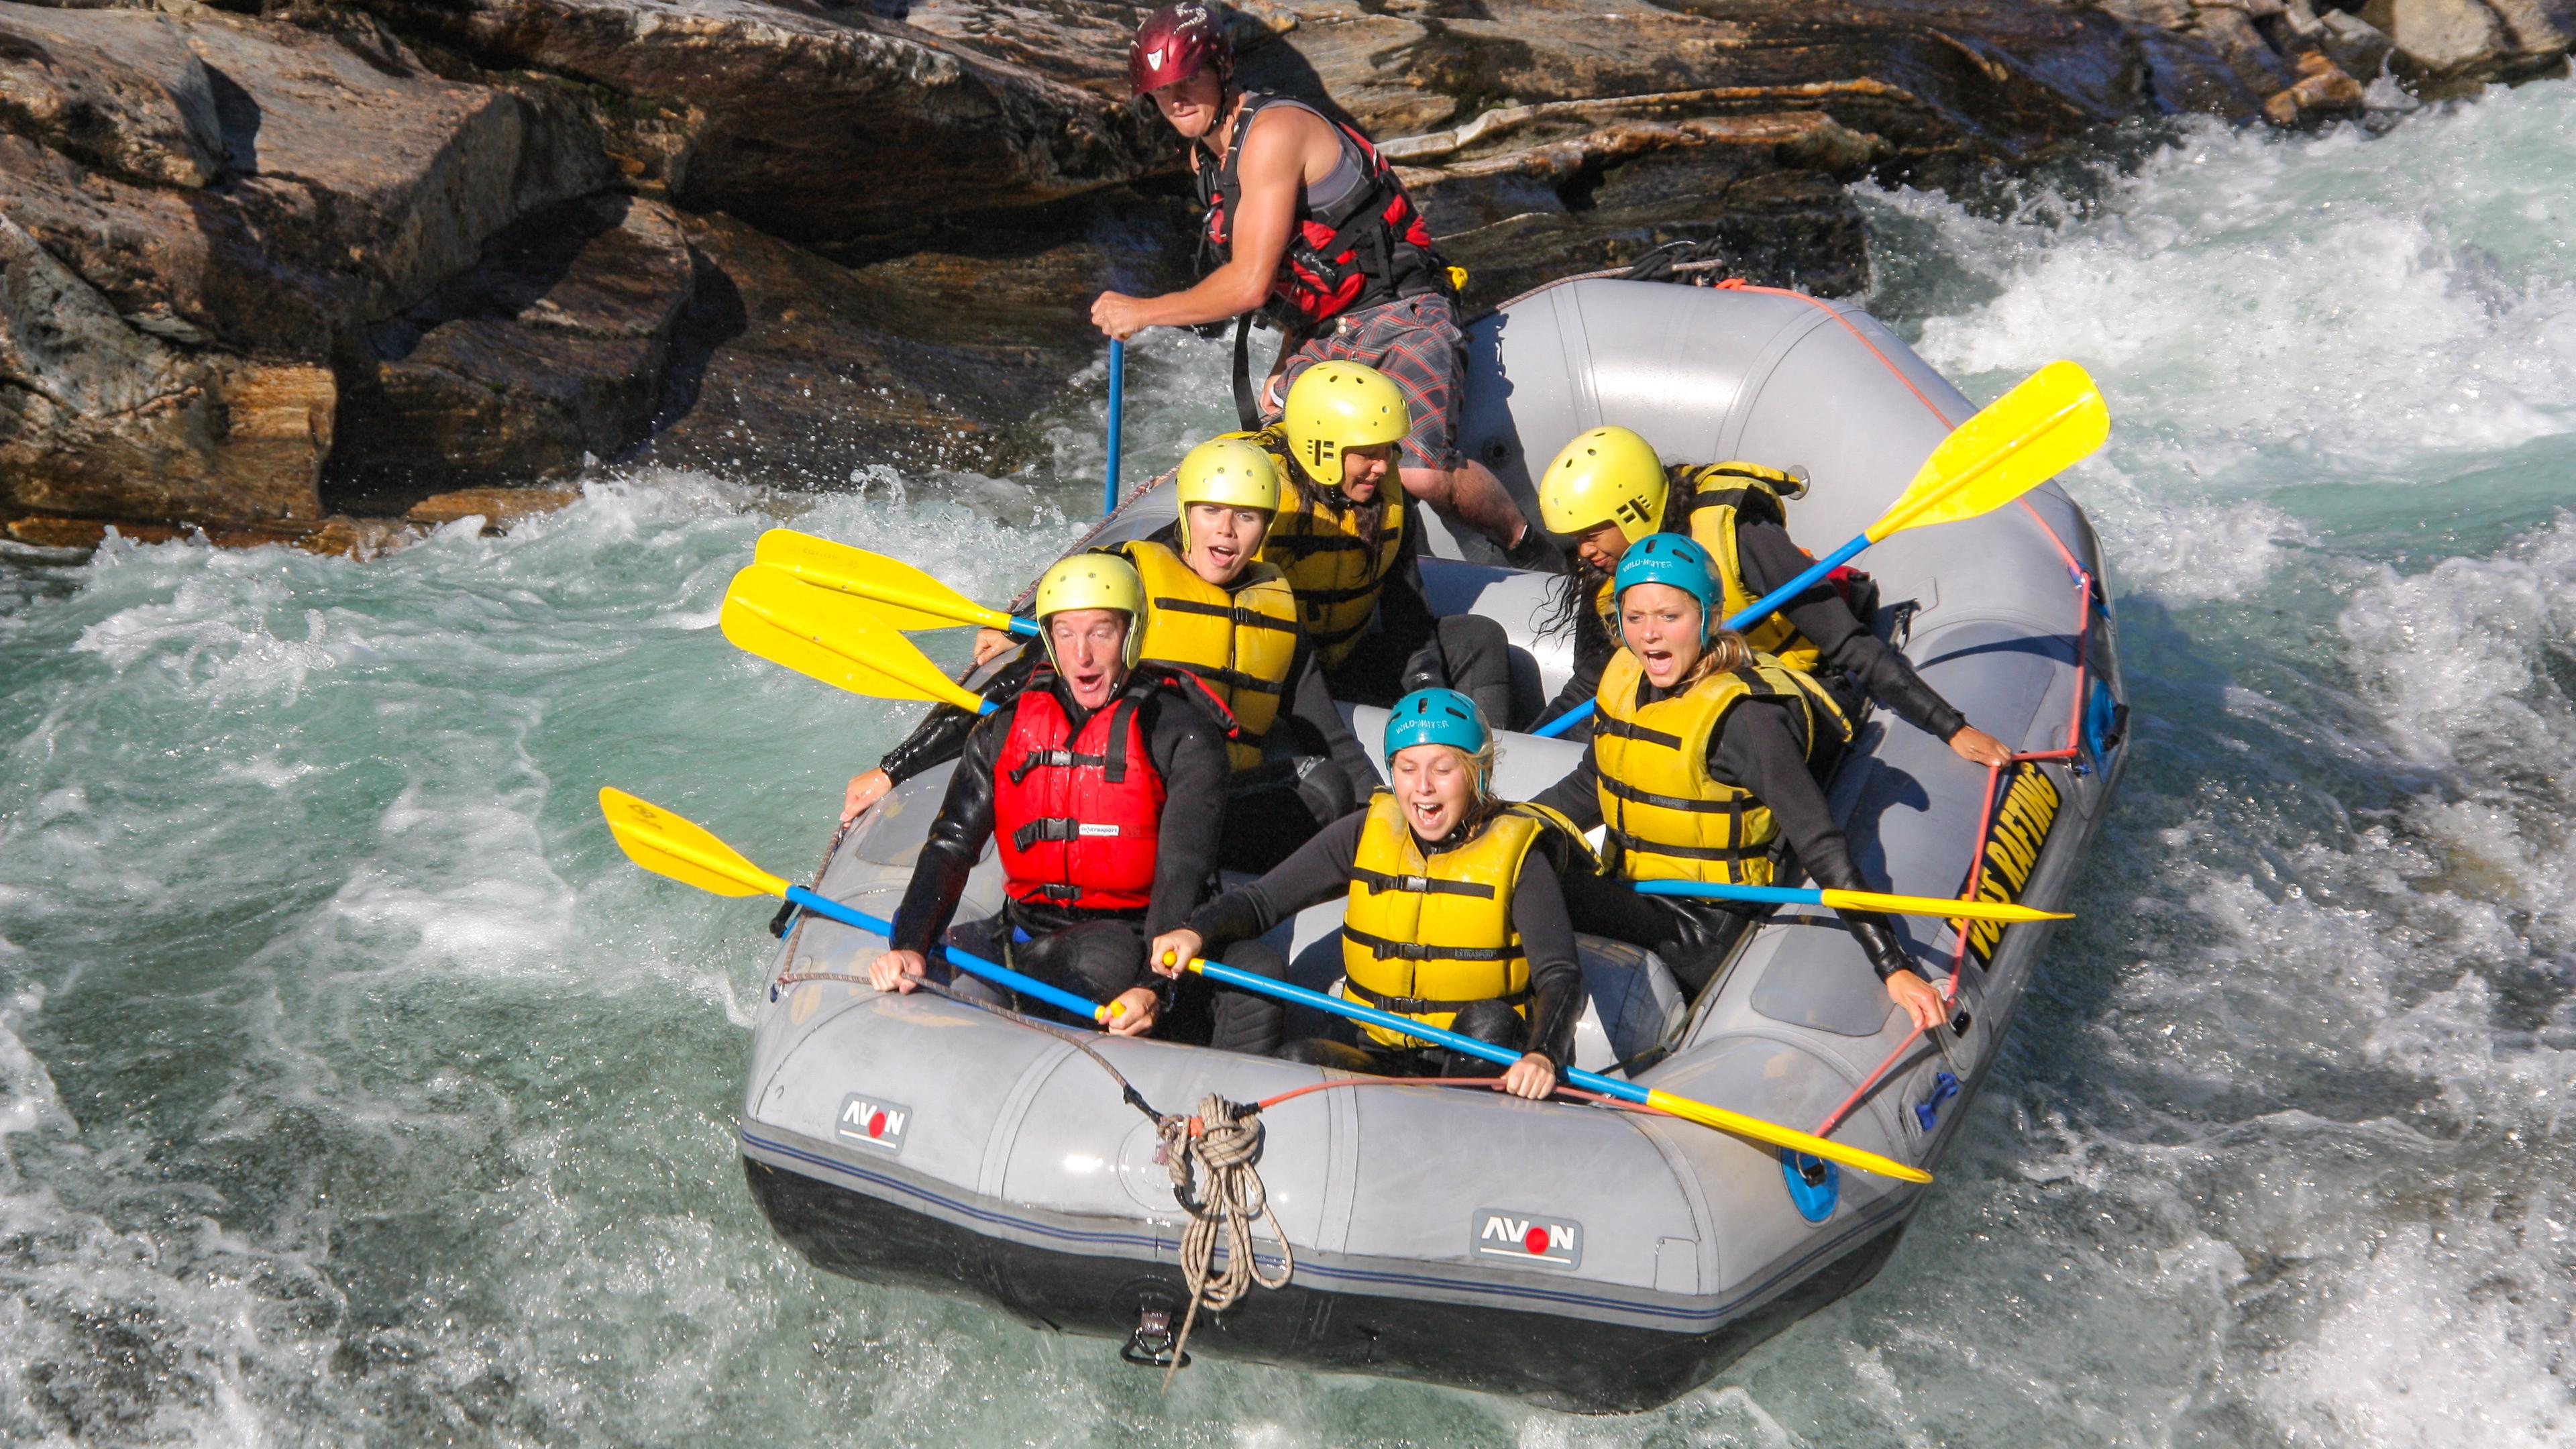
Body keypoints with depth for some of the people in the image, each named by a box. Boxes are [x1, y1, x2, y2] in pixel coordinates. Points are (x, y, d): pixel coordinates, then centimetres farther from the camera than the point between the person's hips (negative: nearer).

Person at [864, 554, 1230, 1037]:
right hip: (1023, 931, 5)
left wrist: (1153, 987, -32)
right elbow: (950, 847, 0)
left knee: (1099, 960, -39)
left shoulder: (1181, 733, -6)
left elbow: (1184, 872, -15)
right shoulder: (1005, 729, 8)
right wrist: (909, 946, -19)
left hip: (1130, 938, -5)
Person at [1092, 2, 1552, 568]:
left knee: (1422, 473, -28)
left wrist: (1142, 311, -10)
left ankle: (1529, 548, -1)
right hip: (1321, 339, 9)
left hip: (1400, 318, -9)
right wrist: (1287, 368, 11)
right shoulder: (1203, 156, 14)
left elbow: (1251, 284, -21)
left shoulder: (1272, 132, -16)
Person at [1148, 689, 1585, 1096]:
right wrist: (1198, 931, -20)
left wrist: (1543, 1055, -38)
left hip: (1489, 1062, -1)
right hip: (1383, 1056, 2)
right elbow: (1261, 900, 1)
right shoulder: (1368, 834, 2)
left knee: (1489, 1021, -37)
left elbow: (1560, 976, -17)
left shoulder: (1516, 854, -7)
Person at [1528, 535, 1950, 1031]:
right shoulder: (1625, 679, 5)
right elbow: (1589, 790, 22)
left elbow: (1821, 849, -20)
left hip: (1701, 926, -8)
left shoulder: (1743, 717, -17)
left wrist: (1895, 969, -26)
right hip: (1627, 902, 8)